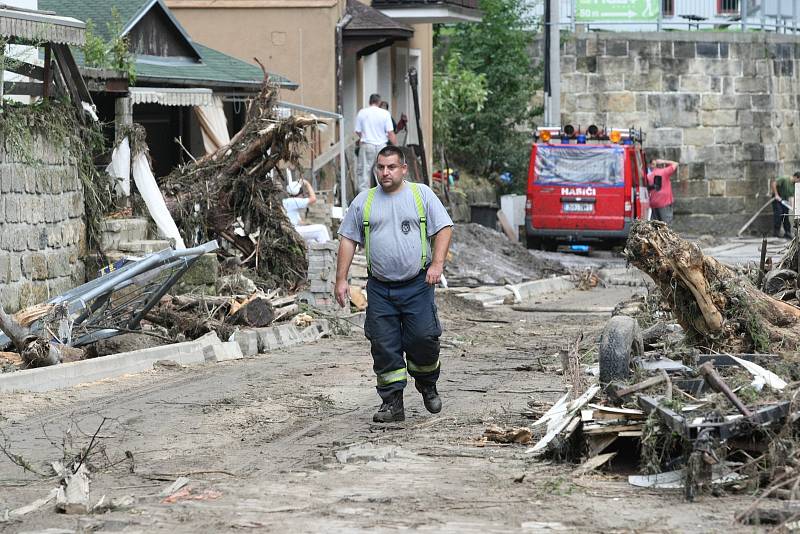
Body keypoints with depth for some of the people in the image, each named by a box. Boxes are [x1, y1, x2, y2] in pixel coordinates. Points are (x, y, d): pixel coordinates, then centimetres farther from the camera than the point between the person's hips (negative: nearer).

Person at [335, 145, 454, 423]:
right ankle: (392, 403, 5)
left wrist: (437, 264, -12)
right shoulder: (364, 201, 10)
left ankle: (427, 385, 20)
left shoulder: (422, 194, 5)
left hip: (417, 285, -2)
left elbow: (444, 228, 2)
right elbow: (348, 240, 11)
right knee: (384, 348, -1)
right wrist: (341, 279, 4)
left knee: (423, 339, -7)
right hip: (380, 289, 2)